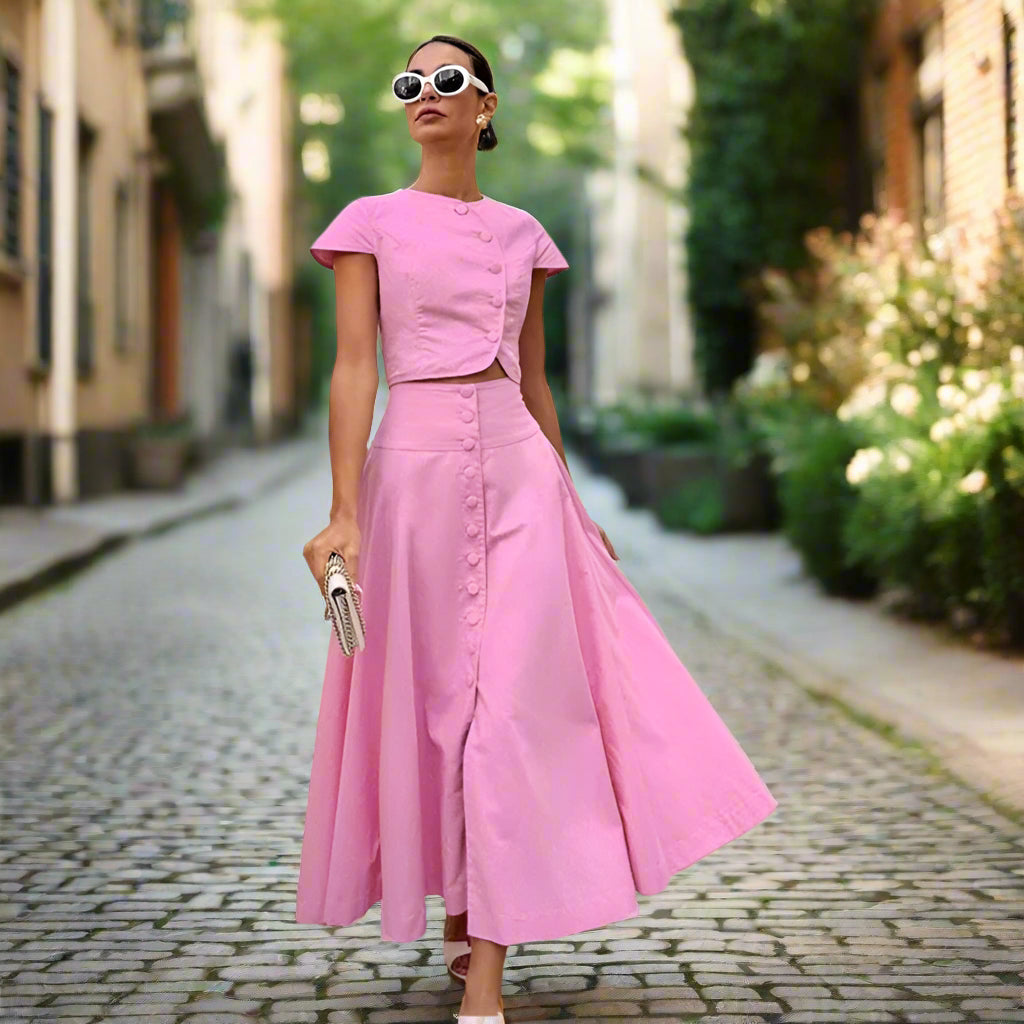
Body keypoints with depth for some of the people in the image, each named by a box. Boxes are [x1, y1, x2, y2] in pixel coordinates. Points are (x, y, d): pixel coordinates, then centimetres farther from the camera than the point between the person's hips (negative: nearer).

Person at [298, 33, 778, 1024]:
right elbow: (354, 368, -3)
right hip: (416, 467, -2)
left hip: (517, 468, 2)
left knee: (515, 703, -7)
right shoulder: (371, 222, 3)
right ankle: (461, 924, 26)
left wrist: (571, 505, 18)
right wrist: (344, 512, -11)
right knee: (430, 699, 6)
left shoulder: (522, 233, 12)